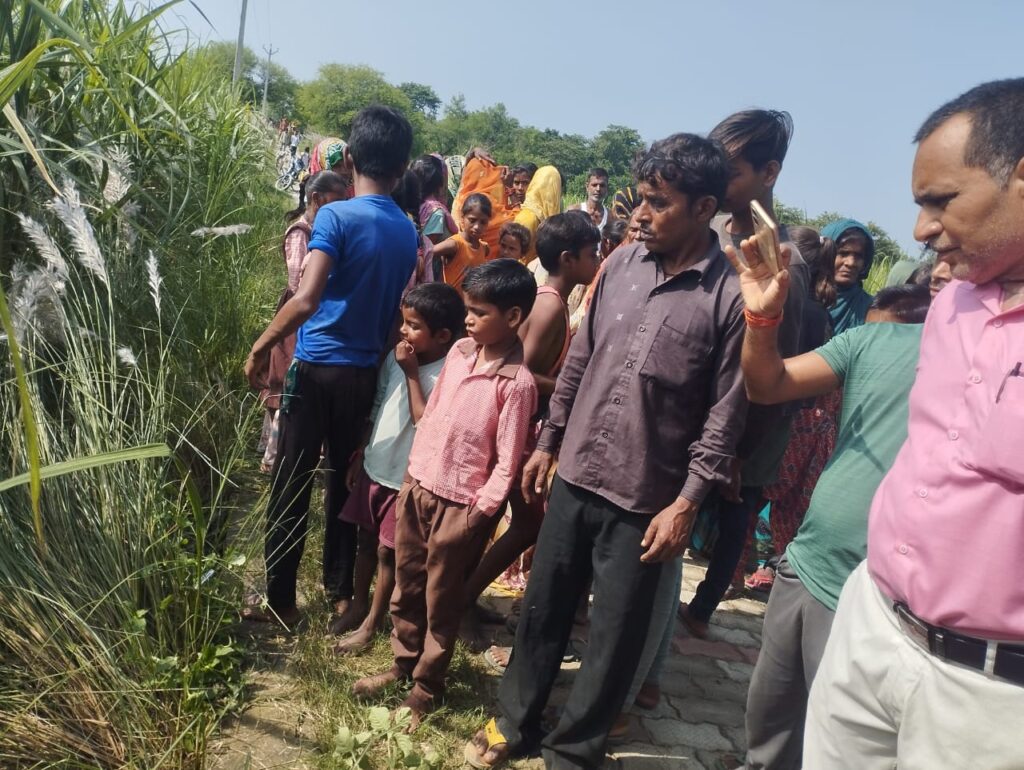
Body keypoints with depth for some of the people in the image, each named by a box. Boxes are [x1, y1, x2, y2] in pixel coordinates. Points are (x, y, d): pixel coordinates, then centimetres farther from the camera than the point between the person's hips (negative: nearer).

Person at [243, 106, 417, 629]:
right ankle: (340, 593, 26)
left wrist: (261, 347, -10)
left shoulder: (336, 216, -12)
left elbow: (306, 299, -21)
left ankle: (280, 600, 16)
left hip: (318, 367, -5)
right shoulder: (408, 232, 5)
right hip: (367, 371, 5)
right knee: (346, 482, 16)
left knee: (291, 484, 6)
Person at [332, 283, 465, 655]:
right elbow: (377, 410, 10)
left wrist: (412, 373, -25)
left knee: (387, 551, 6)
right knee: (366, 540, 19)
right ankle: (358, 605, 38)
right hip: (374, 466, 6)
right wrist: (359, 457, 14)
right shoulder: (396, 357, 0)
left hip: (407, 478, -6)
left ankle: (372, 624, 23)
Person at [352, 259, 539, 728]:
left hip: (460, 504, -7)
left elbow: (507, 459, -16)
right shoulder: (460, 351, 2)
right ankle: (404, 665, 41)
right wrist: (414, 469, 13)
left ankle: (427, 686, 30)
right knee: (406, 588, 20)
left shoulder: (517, 382, -19)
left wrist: (482, 510, -15)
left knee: (441, 601, 11)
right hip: (417, 486, 7)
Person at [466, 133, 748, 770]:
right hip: (577, 475, 5)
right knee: (543, 609, 18)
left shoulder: (731, 295, -13)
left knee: (615, 636, 10)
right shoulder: (623, 263, 1)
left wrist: (687, 503, -12)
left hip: (645, 499, -4)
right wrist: (548, 442, 13)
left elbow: (725, 413, -10)